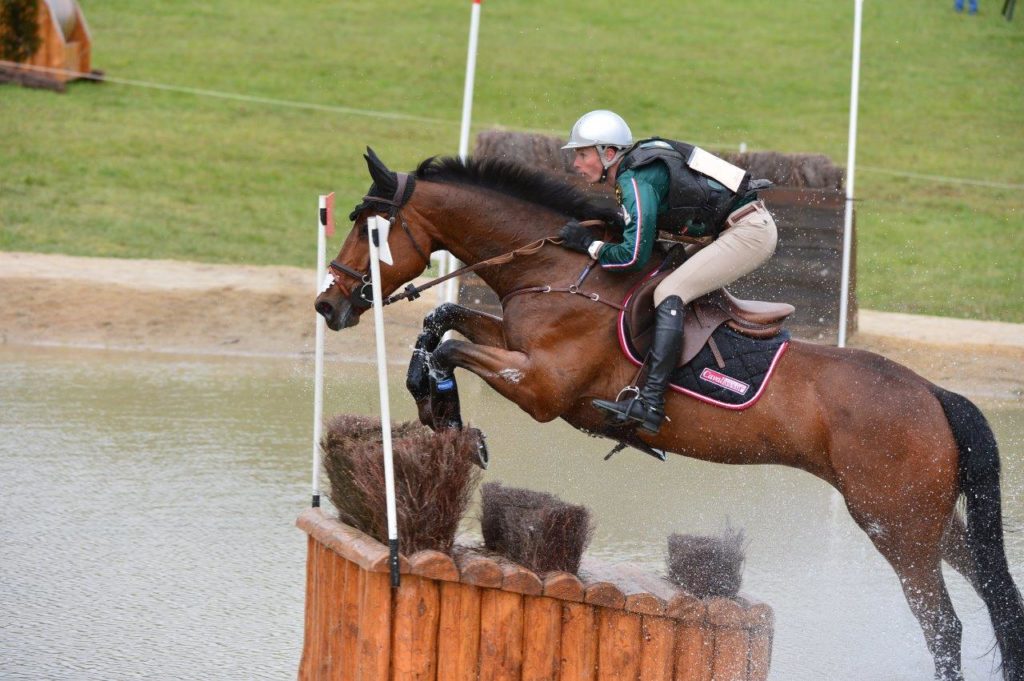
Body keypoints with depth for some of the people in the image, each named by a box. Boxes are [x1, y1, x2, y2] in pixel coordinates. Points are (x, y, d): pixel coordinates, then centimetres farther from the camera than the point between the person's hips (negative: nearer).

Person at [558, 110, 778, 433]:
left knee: (669, 294, -17)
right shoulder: (638, 166, 13)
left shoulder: (635, 181, -15)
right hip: (752, 225, 10)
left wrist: (589, 245, -7)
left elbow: (634, 257, -20)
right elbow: (642, 233, 23)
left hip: (749, 230, -10)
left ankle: (650, 403, -28)